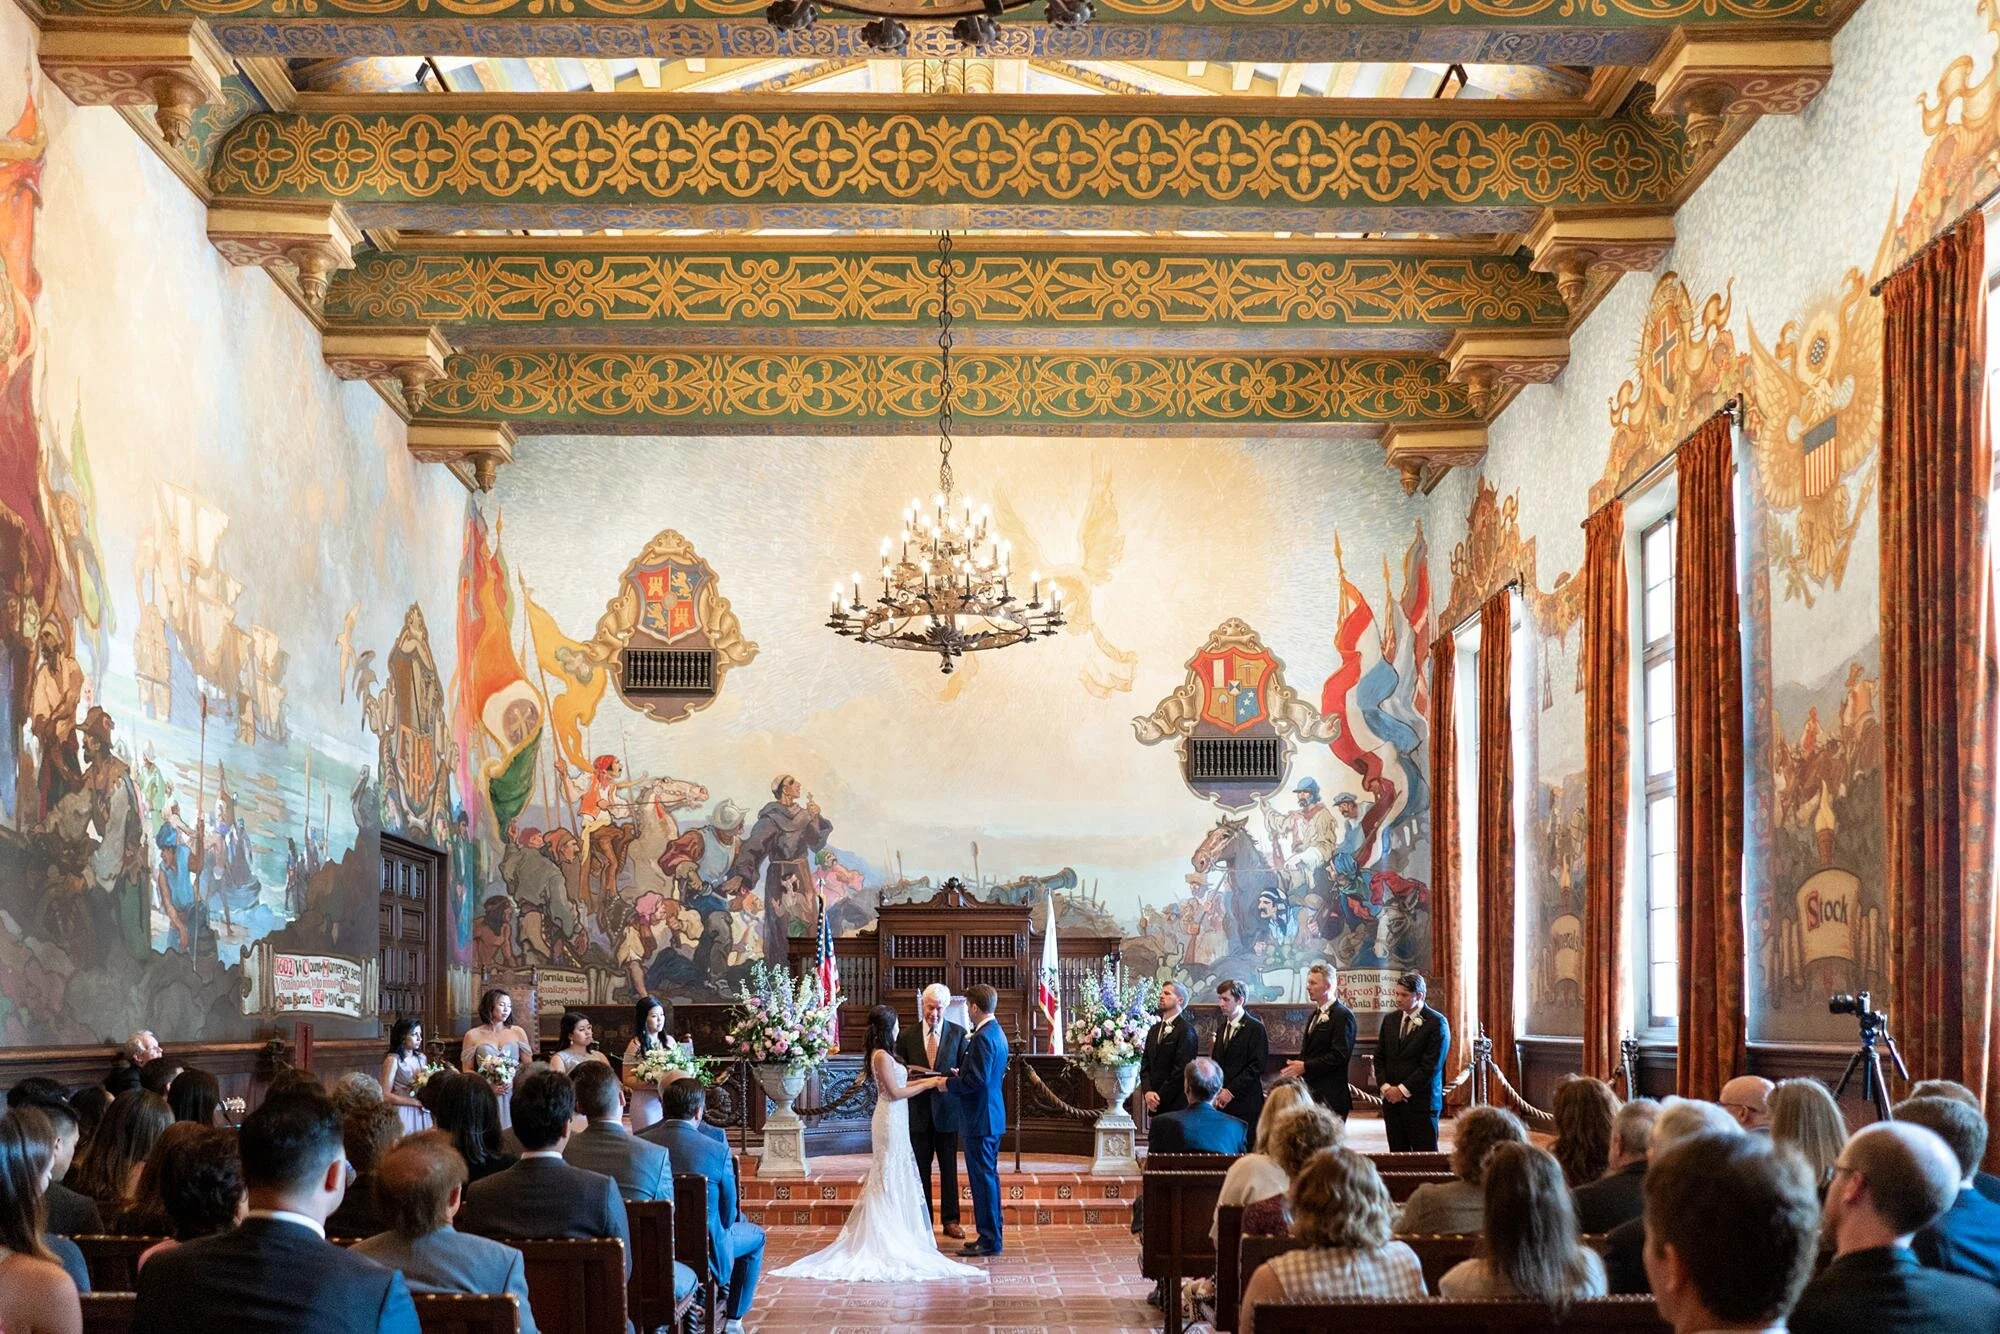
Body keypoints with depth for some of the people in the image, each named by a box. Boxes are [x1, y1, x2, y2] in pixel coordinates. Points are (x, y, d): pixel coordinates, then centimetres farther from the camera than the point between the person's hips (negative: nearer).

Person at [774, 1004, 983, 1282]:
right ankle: (893, 1239, 2)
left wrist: (928, 1080, 13)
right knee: (893, 1179, -3)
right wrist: (927, 1085, -11)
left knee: (892, 1180, 13)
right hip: (891, 1121, -9)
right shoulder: (882, 1056, -17)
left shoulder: (881, 1054, 11)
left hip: (893, 1121, 9)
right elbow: (895, 1093, -18)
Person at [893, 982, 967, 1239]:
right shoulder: (907, 1036, 4)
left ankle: (950, 1220, 12)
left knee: (949, 1167, 5)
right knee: (920, 1169, 5)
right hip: (918, 1111, 1)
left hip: (946, 1110, -1)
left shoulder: (958, 1033, 1)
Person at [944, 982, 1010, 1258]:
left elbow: (977, 1080, -24)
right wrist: (961, 1075, 15)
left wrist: (950, 1085, -11)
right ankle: (991, 1236, 21)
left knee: (983, 1179, -5)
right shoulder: (996, 1033, 13)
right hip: (993, 1116, 10)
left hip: (979, 1120, -10)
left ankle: (989, 1241, -1)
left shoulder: (983, 1037, -19)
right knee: (988, 1177, 15)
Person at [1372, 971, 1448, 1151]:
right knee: (1397, 1155, 3)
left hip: (1421, 1101, -5)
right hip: (1392, 1099, 5)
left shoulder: (1437, 1023, -6)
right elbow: (1379, 1057, 13)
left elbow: (1431, 1066, -12)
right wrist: (1385, 1087, -2)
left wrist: (1403, 1090, -12)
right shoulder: (1390, 1019, 13)